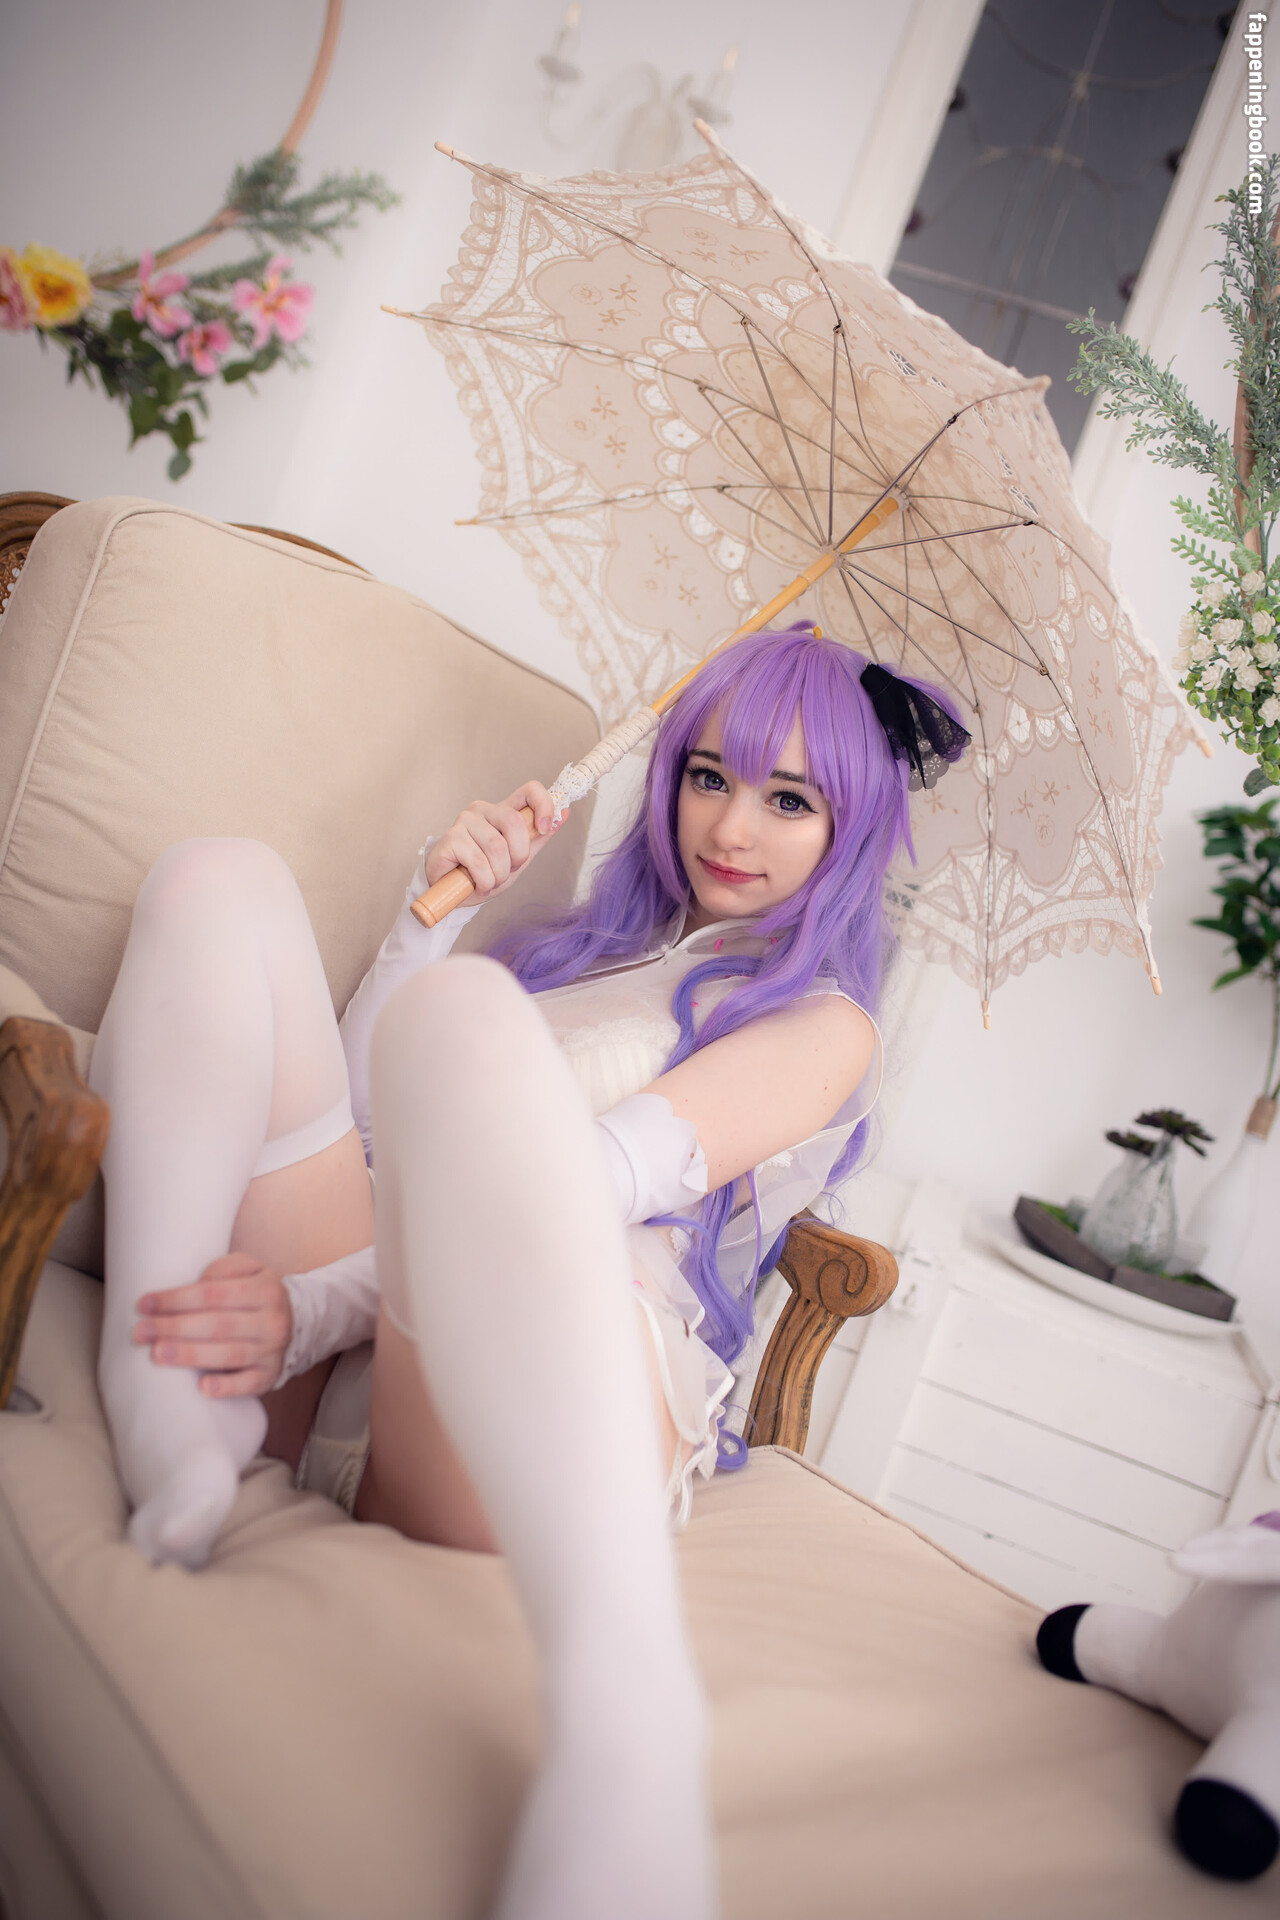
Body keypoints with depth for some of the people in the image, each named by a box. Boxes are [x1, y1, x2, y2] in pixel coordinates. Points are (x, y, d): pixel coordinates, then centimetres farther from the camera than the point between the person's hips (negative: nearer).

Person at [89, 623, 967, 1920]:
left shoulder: (822, 1021, 13)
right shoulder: (585, 948, 32)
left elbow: (616, 1175, -6)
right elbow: (357, 1112, 23)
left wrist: (319, 1303, -18)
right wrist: (438, 907, 11)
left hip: (550, 1398, -6)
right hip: (320, 1369, 6)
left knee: (457, 1009, -35)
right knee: (222, 882, -3)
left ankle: (623, 1717, -53)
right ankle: (163, 1420, -25)